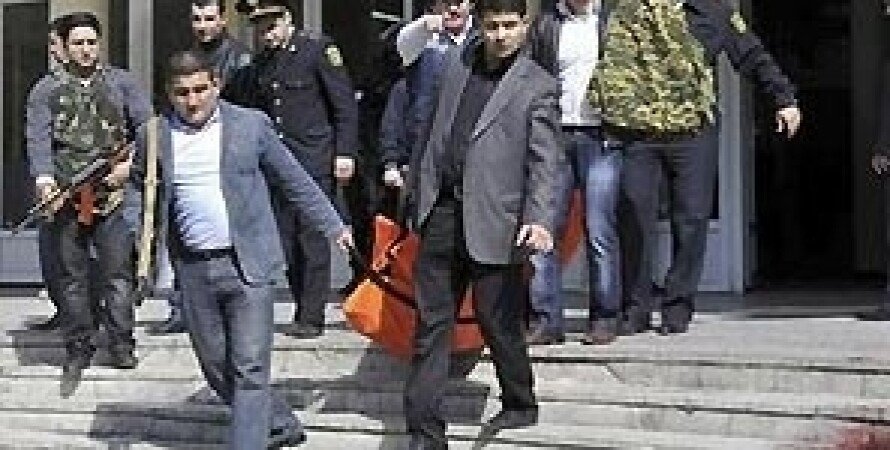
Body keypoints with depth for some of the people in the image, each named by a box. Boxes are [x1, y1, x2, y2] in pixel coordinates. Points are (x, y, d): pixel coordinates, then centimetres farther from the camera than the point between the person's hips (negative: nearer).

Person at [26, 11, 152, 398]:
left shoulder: (120, 82, 12)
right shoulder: (46, 90, 11)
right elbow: (38, 136, -2)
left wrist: (131, 162, -10)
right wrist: (44, 176, -19)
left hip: (112, 192, 0)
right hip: (65, 194, 1)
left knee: (118, 272, -2)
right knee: (72, 275, 5)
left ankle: (121, 346, 6)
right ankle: (78, 348, 13)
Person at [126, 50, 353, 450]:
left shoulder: (251, 125, 1)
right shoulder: (153, 137, 6)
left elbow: (295, 181, 8)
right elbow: (137, 188, 20)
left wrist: (333, 227, 9)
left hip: (248, 264, -3)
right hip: (193, 270, 3)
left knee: (249, 370, -7)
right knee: (215, 367, 12)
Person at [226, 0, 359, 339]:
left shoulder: (317, 50, -4)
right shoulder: (259, 64, 13)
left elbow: (345, 104, -6)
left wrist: (345, 152, -11)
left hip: (315, 161, -6)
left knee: (312, 239, -5)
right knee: (287, 241, 6)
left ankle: (312, 317, 0)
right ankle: (303, 310, 15)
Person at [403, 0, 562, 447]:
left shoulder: (538, 86, -3)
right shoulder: (458, 63, 13)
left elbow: (545, 160, -10)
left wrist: (539, 219, -23)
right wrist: (419, 185, 19)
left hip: (492, 220, -4)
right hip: (441, 212, 5)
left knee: (498, 321, 5)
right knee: (431, 324, 3)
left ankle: (519, 405, 30)